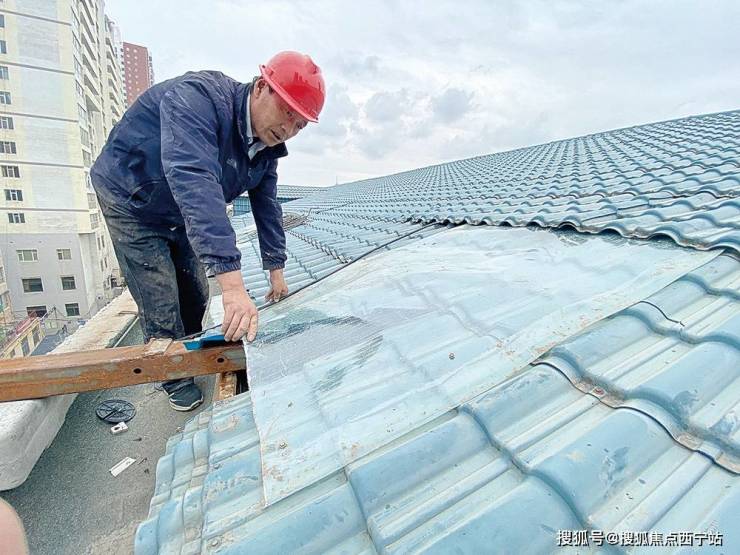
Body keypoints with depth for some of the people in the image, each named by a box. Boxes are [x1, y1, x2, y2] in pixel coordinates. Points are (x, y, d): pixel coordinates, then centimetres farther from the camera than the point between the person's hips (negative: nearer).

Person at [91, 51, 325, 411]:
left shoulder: (266, 147, -9)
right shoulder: (196, 98, -35)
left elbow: (266, 206, -2)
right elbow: (194, 183, -49)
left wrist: (276, 271, -2)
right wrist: (232, 284, -57)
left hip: (180, 217, 7)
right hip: (131, 203, -6)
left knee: (196, 297, 13)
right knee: (162, 308, -5)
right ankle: (175, 380, 21)